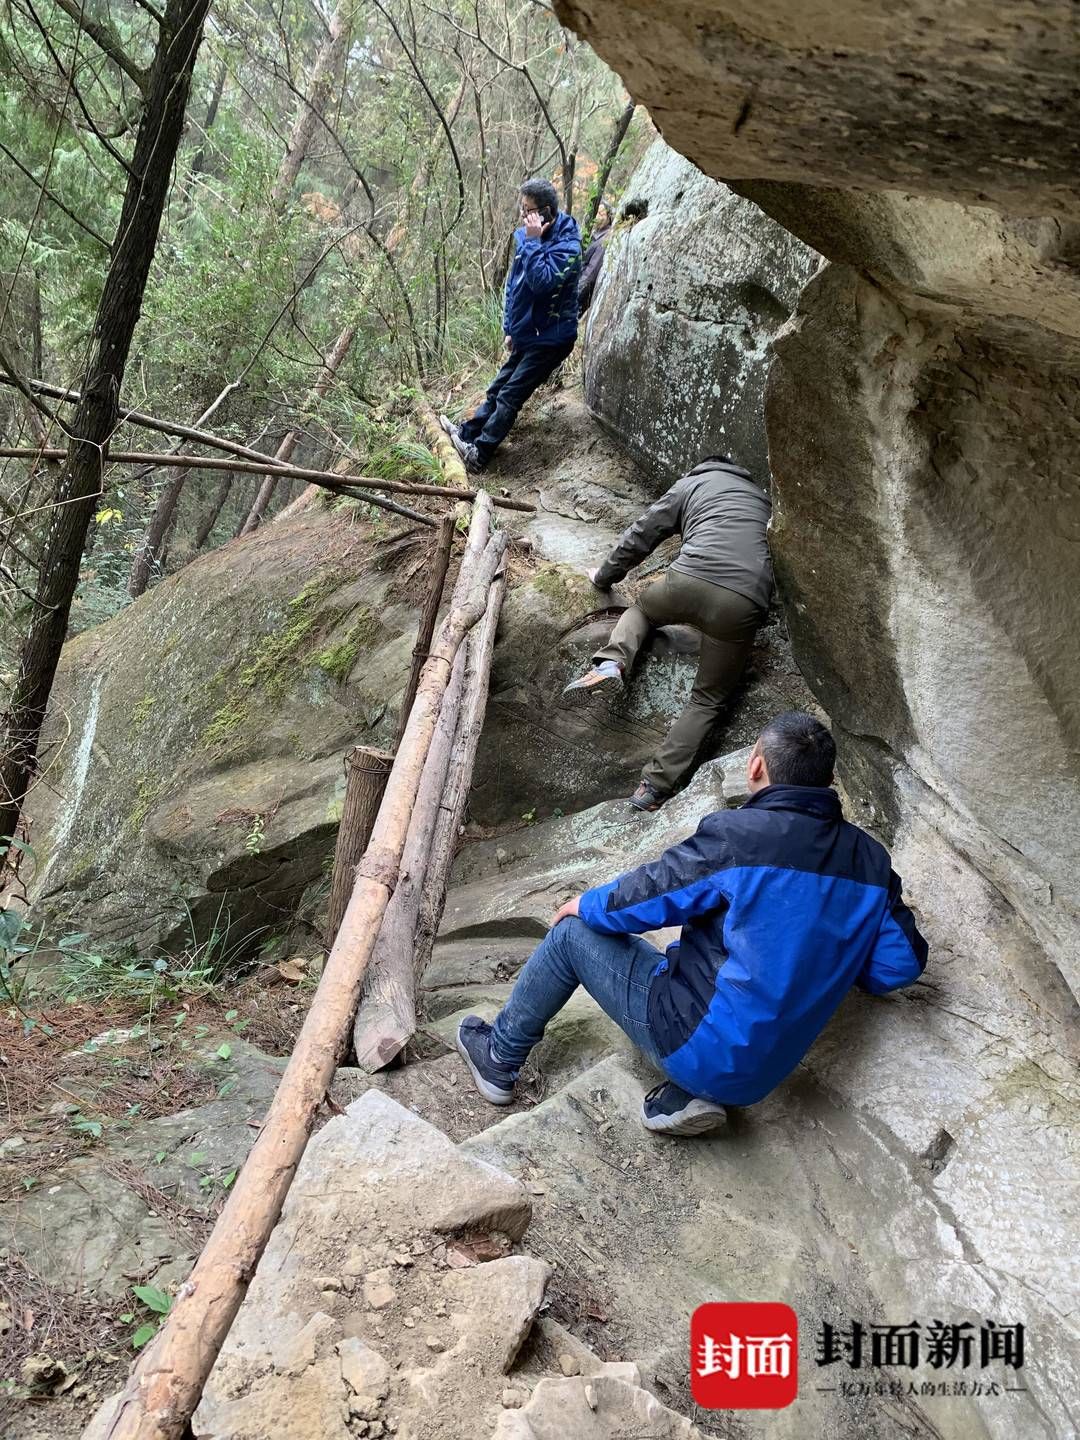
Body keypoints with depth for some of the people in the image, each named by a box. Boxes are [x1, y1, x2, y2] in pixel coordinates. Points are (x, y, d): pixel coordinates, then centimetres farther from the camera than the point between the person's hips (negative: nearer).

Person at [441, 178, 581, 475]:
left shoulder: (566, 244, -19)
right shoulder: (526, 236, 4)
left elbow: (542, 281, -34)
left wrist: (532, 241, -28)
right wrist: (511, 329, 16)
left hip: (551, 338, -8)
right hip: (527, 335, 8)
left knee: (509, 395, -10)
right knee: (498, 389, 15)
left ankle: (479, 453, -8)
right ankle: (467, 433, 25)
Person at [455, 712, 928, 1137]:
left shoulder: (738, 836, -19)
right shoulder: (870, 860, -2)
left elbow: (644, 898, -10)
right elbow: (901, 964, 1)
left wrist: (584, 905, 11)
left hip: (699, 1046, -6)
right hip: (764, 1072, 6)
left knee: (573, 932, 11)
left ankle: (499, 1062, 28)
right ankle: (688, 1095, 11)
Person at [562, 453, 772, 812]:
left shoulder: (691, 483, 25)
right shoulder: (762, 498, 35)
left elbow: (640, 536, 24)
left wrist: (605, 576, 38)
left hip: (689, 581, -1)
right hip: (745, 604, 2)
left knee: (642, 606, 32)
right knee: (707, 700, 12)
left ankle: (611, 663, 3)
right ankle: (656, 786, -1)